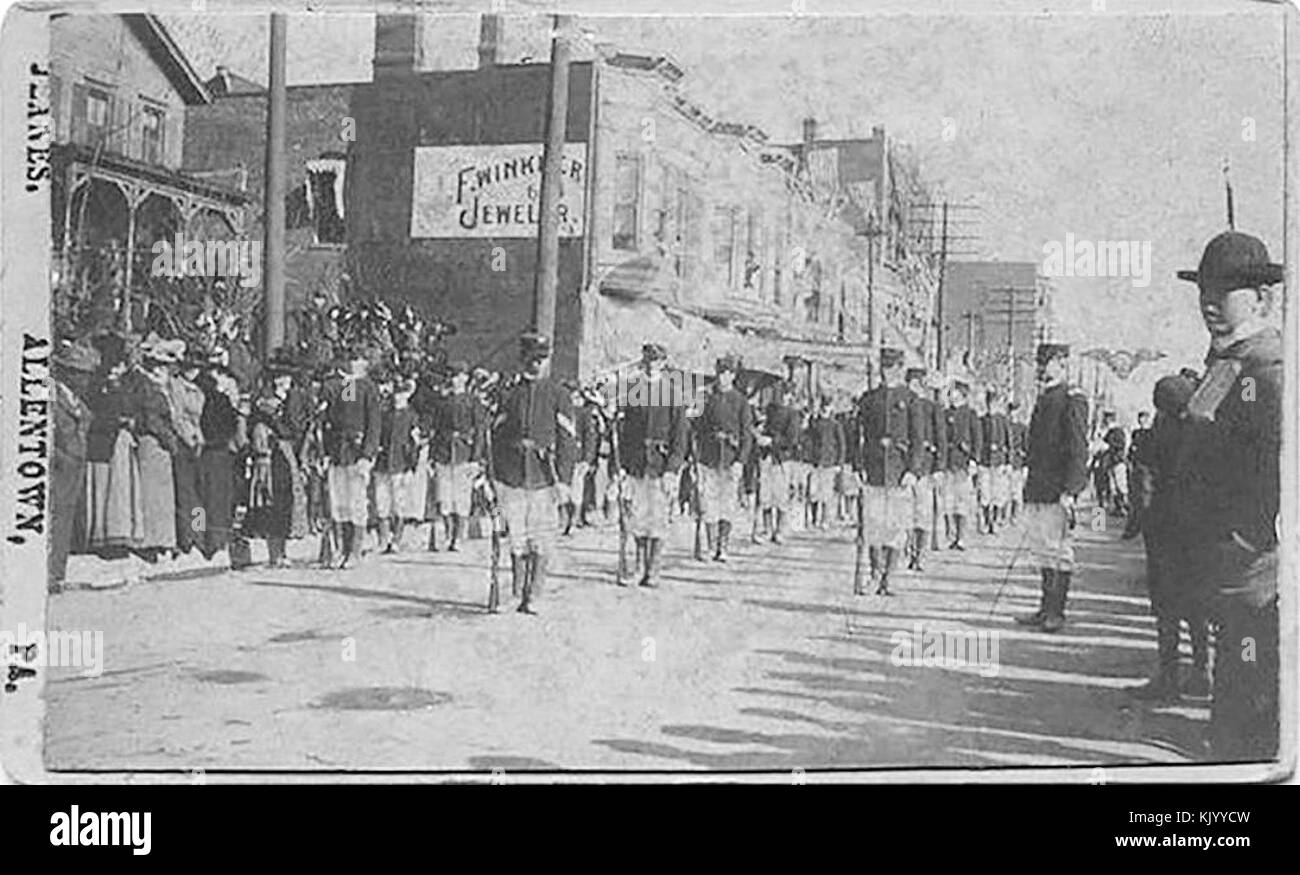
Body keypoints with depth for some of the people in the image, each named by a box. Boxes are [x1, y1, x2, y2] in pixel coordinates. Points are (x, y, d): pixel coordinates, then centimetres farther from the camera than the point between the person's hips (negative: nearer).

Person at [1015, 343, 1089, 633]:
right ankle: (1047, 607, 17)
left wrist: (1069, 491, -19)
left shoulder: (1072, 399, -8)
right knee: (1042, 551, 11)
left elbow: (1079, 450, -14)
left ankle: (1056, 611, 2)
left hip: (1058, 491, -8)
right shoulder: (1042, 398, 17)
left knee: (1059, 550, -3)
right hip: (1036, 490, 8)